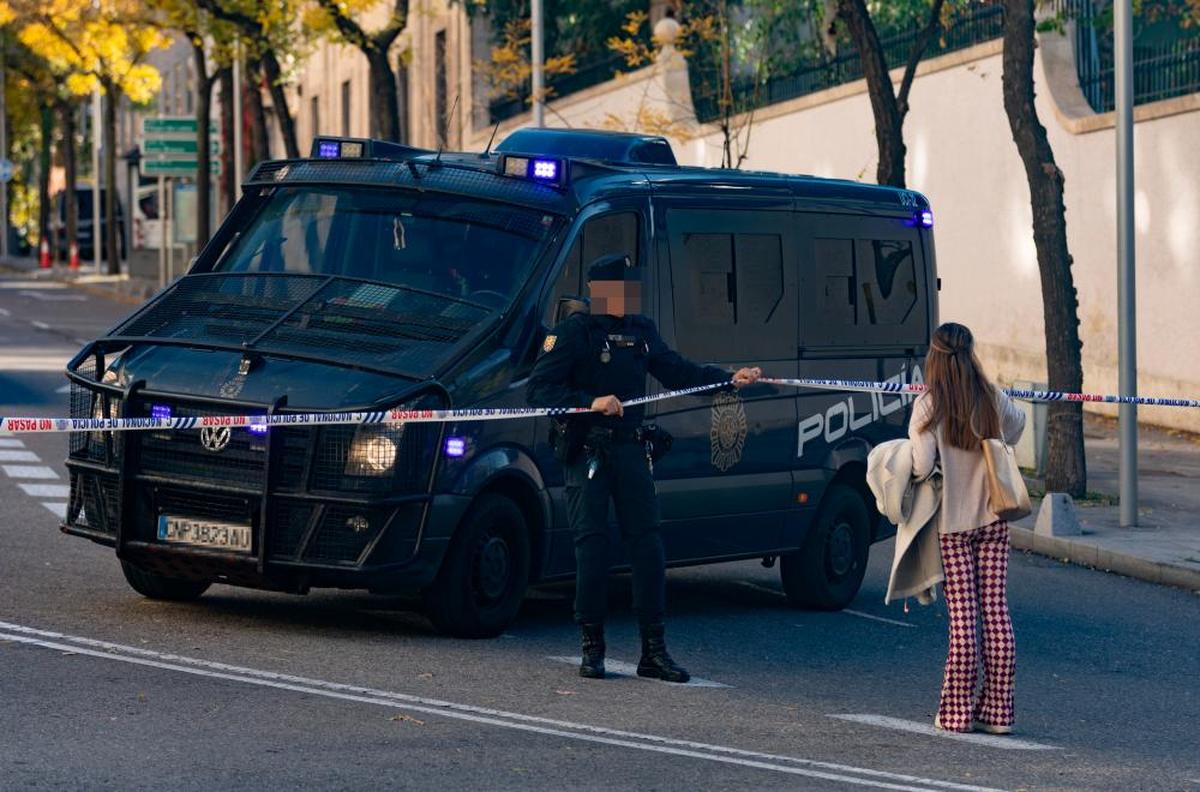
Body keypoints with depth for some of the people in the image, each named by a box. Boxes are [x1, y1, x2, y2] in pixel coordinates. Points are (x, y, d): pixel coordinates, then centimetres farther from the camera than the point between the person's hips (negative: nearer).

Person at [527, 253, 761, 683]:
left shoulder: (641, 330, 13)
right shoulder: (574, 331, -6)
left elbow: (677, 371, 20)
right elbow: (539, 389, -11)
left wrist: (729, 378, 9)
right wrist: (590, 401, -23)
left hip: (630, 449, 5)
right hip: (586, 451, -5)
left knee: (647, 543, 1)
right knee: (591, 546, -5)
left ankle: (654, 650, 5)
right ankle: (592, 647, 6)